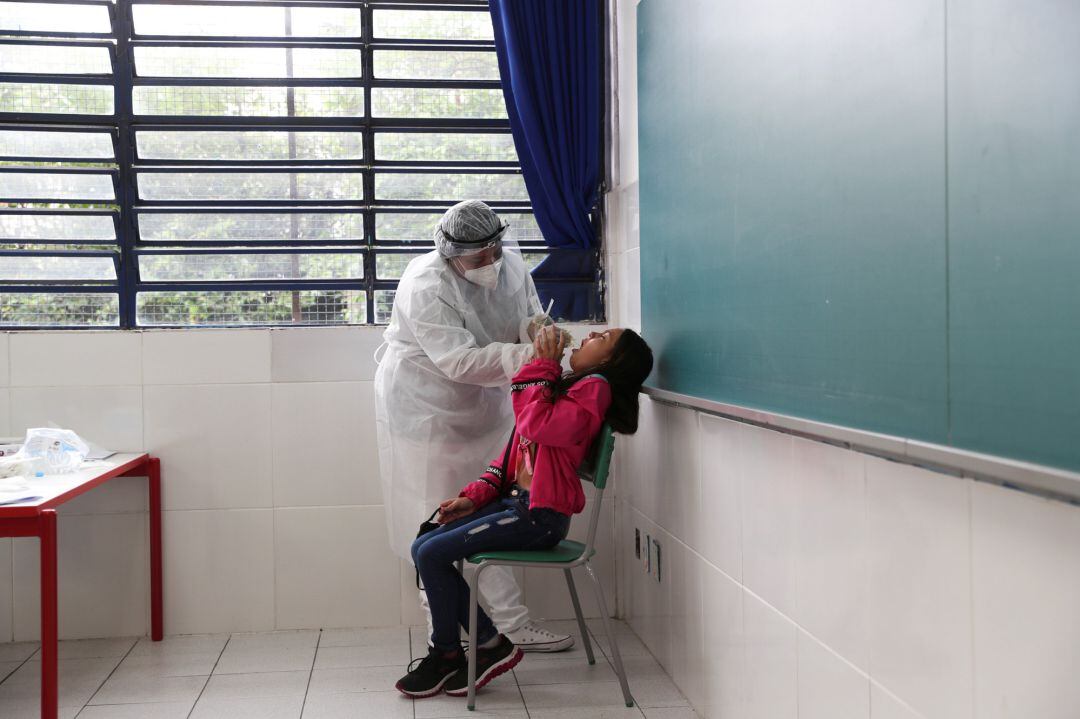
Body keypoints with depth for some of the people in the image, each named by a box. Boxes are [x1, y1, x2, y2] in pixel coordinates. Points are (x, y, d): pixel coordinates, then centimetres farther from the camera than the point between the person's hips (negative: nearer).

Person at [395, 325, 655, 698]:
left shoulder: (594, 387, -9)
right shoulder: (561, 385, 21)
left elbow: (537, 425, -24)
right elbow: (516, 450, 19)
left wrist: (542, 366, -12)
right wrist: (475, 496, 9)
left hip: (540, 516, -10)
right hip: (514, 501, 10)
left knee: (432, 554, -13)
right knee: (422, 548, 0)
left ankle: (446, 656, 5)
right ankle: (488, 643, 2)